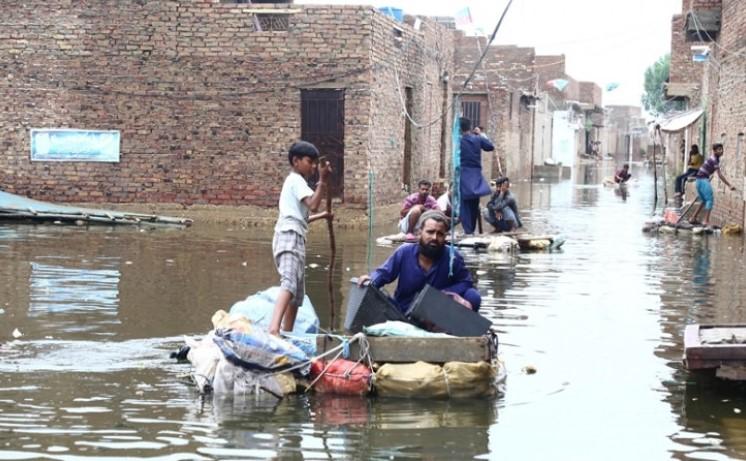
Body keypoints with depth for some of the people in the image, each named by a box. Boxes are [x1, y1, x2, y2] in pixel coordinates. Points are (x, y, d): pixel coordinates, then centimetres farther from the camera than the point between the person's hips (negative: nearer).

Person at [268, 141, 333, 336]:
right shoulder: (297, 180, -2)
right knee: (289, 283, -30)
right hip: (290, 238, -11)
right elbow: (313, 204, -19)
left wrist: (321, 216, 35)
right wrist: (323, 181, -20)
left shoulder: (293, 181, 28)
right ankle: (273, 329, -50)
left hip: (292, 239, 11)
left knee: (297, 294, 13)